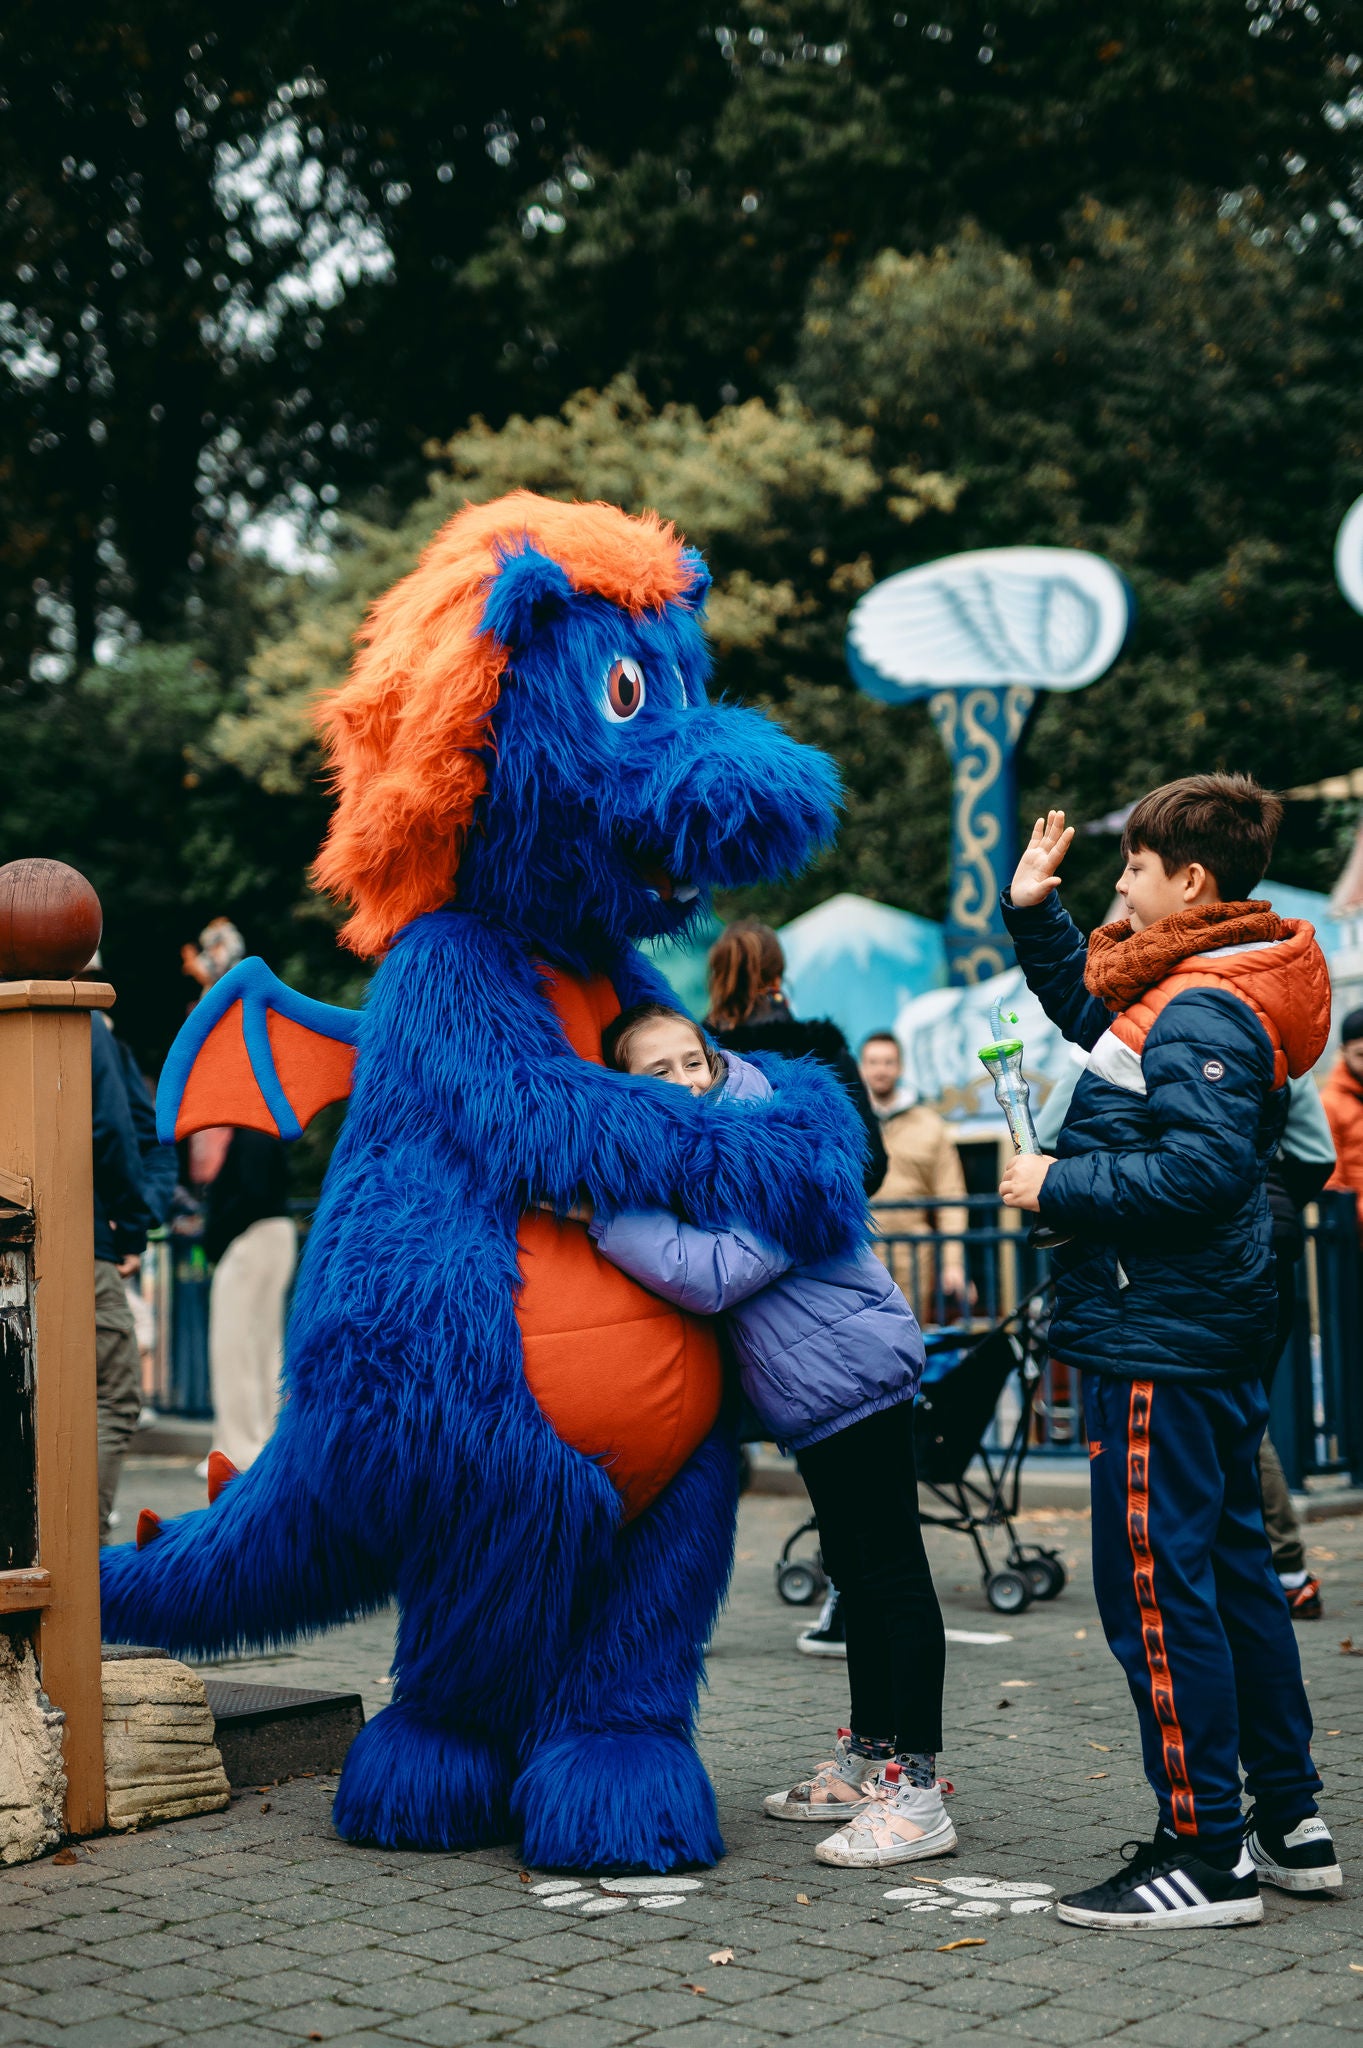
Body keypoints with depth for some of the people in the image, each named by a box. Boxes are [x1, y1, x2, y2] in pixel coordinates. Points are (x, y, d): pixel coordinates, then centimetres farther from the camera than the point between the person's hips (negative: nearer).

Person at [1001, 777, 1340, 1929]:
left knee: (1156, 1585, -6)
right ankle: (1290, 1823, 25)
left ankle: (1207, 1855, -2)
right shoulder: (1173, 995, 14)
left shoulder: (1202, 1013, -17)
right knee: (1230, 1568, 16)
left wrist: (1060, 1187, -19)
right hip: (1215, 1330, 11)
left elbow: (1204, 1169, -27)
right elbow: (1087, 1009, 33)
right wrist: (1035, 912, 22)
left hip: (1162, 1337, -11)